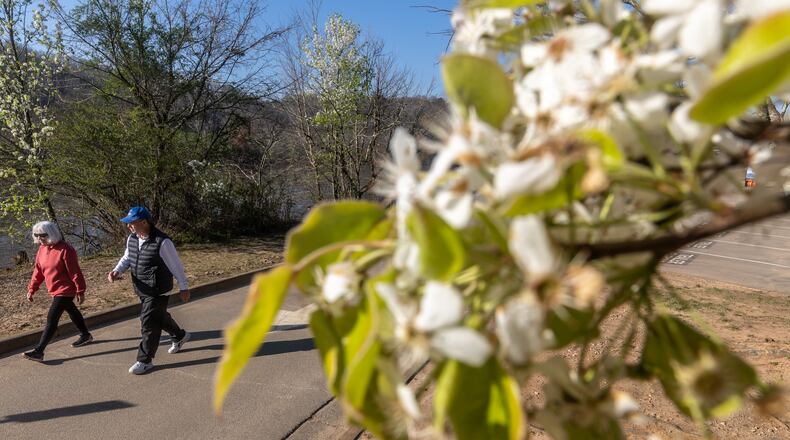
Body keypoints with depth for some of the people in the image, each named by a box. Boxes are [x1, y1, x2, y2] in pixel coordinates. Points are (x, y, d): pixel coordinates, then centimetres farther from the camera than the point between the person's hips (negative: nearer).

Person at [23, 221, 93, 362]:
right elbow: (38, 271, 11)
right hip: (54, 290, 9)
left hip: (65, 291, -9)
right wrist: (32, 289, 7)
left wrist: (80, 291, -17)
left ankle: (39, 351, -6)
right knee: (71, 311, 22)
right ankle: (86, 335, 39)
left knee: (52, 319, -10)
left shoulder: (65, 250, -22)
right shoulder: (42, 249, 3)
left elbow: (75, 272, -20)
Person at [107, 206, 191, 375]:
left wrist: (184, 288, -9)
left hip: (158, 291, -8)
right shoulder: (132, 239, -1)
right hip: (142, 290, 8)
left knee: (148, 323, -3)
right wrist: (116, 271, -7)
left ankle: (145, 360, 13)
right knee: (159, 317, 24)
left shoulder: (162, 242, -24)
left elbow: (176, 266, -16)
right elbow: (127, 258, 14)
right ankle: (180, 336, 48)